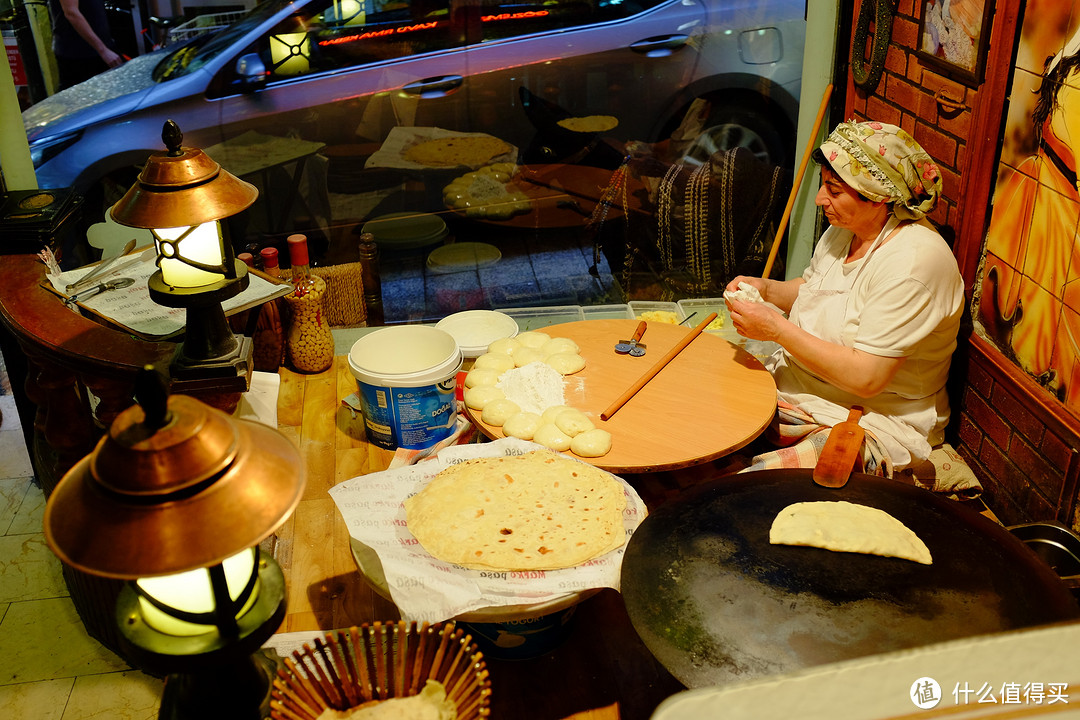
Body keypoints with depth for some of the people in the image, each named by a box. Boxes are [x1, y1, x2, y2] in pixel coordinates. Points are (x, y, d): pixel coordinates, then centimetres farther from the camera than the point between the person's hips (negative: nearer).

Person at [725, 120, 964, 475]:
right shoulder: (844, 230, 4)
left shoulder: (913, 262, -23)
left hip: (874, 424, -8)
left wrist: (776, 329, -23)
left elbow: (866, 378, -27)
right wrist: (765, 288, 3)